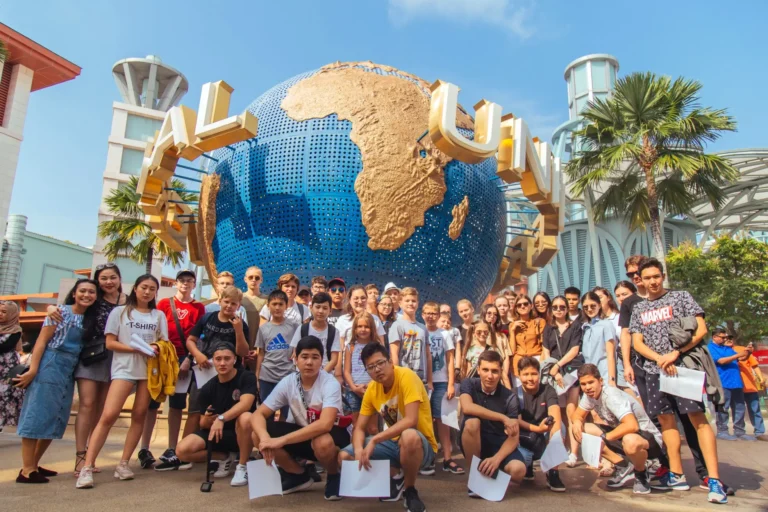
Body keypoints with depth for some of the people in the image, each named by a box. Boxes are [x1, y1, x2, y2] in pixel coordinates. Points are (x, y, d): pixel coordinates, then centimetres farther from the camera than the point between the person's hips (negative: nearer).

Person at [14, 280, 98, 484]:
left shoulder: (89, 319, 12)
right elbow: (42, 341, -9)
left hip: (69, 372, 7)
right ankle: (27, 470, 2)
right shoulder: (60, 312, -5)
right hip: (49, 367, -7)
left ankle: (33, 464, 23)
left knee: (55, 420, 11)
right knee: (37, 415, -3)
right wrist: (32, 369, -15)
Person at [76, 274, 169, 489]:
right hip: (124, 369, -3)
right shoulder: (119, 312, 6)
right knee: (108, 415, -14)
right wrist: (137, 349, -14)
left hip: (150, 370, 3)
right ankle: (87, 467, -10)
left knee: (139, 416, 3)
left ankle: (123, 463, 11)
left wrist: (156, 349, -15)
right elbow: (110, 343, -1)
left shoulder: (159, 315, 12)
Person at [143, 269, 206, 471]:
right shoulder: (164, 303, 7)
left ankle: (172, 450, 11)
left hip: (184, 360, 0)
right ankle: (144, 448, 12)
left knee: (176, 405, 5)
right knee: (152, 402, 4)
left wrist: (188, 359, -9)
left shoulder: (199, 308, 5)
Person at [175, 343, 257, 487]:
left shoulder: (246, 377, -14)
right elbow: (203, 424, 1)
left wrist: (221, 418, -43)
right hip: (218, 433, 4)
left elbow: (245, 404, -31)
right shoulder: (207, 388, -3)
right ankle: (225, 457, 7)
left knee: (245, 418, -38)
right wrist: (207, 420, -22)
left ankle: (242, 466, -15)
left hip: (241, 432, -4)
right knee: (183, 450, -18)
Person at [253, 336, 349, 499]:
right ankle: (299, 475, 5)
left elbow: (325, 424, -38)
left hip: (331, 434, -4)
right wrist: (265, 438, -36)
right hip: (302, 434, 5)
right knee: (257, 435, -16)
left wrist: (281, 440, -42)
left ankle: (334, 476, -3)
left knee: (323, 442, -40)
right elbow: (258, 414, -13)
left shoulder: (330, 384, -25)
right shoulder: (287, 382, -12)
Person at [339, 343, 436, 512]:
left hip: (421, 446, -6)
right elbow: (359, 428, 1)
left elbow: (411, 421, -30)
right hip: (394, 443, 6)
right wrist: (359, 450, -21)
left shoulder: (406, 376, -21)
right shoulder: (372, 389, -2)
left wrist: (374, 440, -31)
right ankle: (395, 478, 12)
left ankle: (410, 491, -11)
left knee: (409, 436, -41)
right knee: (344, 456, -6)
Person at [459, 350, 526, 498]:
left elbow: (514, 436, -14)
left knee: (518, 470, -29)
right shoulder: (469, 384, -10)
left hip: (499, 443, 1)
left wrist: (497, 458, -31)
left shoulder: (510, 397, -10)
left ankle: (492, 470, 8)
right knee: (472, 422, -33)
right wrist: (503, 418, -32)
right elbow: (467, 408, -31)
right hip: (474, 444, -1)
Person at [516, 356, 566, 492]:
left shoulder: (548, 390, -8)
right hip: (524, 441, 0)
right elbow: (517, 421, -17)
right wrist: (537, 428, -35)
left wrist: (555, 443, -42)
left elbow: (555, 416, -25)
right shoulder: (515, 394, -7)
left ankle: (553, 472, -20)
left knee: (558, 425, -29)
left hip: (544, 441, 0)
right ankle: (528, 464, 8)